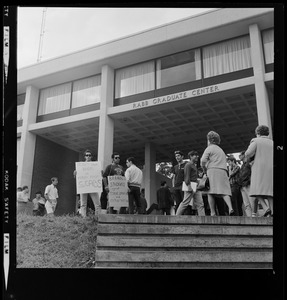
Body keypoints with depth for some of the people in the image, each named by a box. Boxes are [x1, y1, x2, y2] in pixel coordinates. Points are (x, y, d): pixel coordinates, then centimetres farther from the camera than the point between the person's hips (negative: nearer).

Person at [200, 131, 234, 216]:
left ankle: (213, 213, -13)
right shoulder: (221, 150, 29)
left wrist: (204, 170, 9)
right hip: (223, 171, 6)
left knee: (211, 193, -6)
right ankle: (230, 208, -24)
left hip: (213, 170, -6)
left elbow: (203, 160, -7)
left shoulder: (209, 148, 7)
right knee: (224, 191, -3)